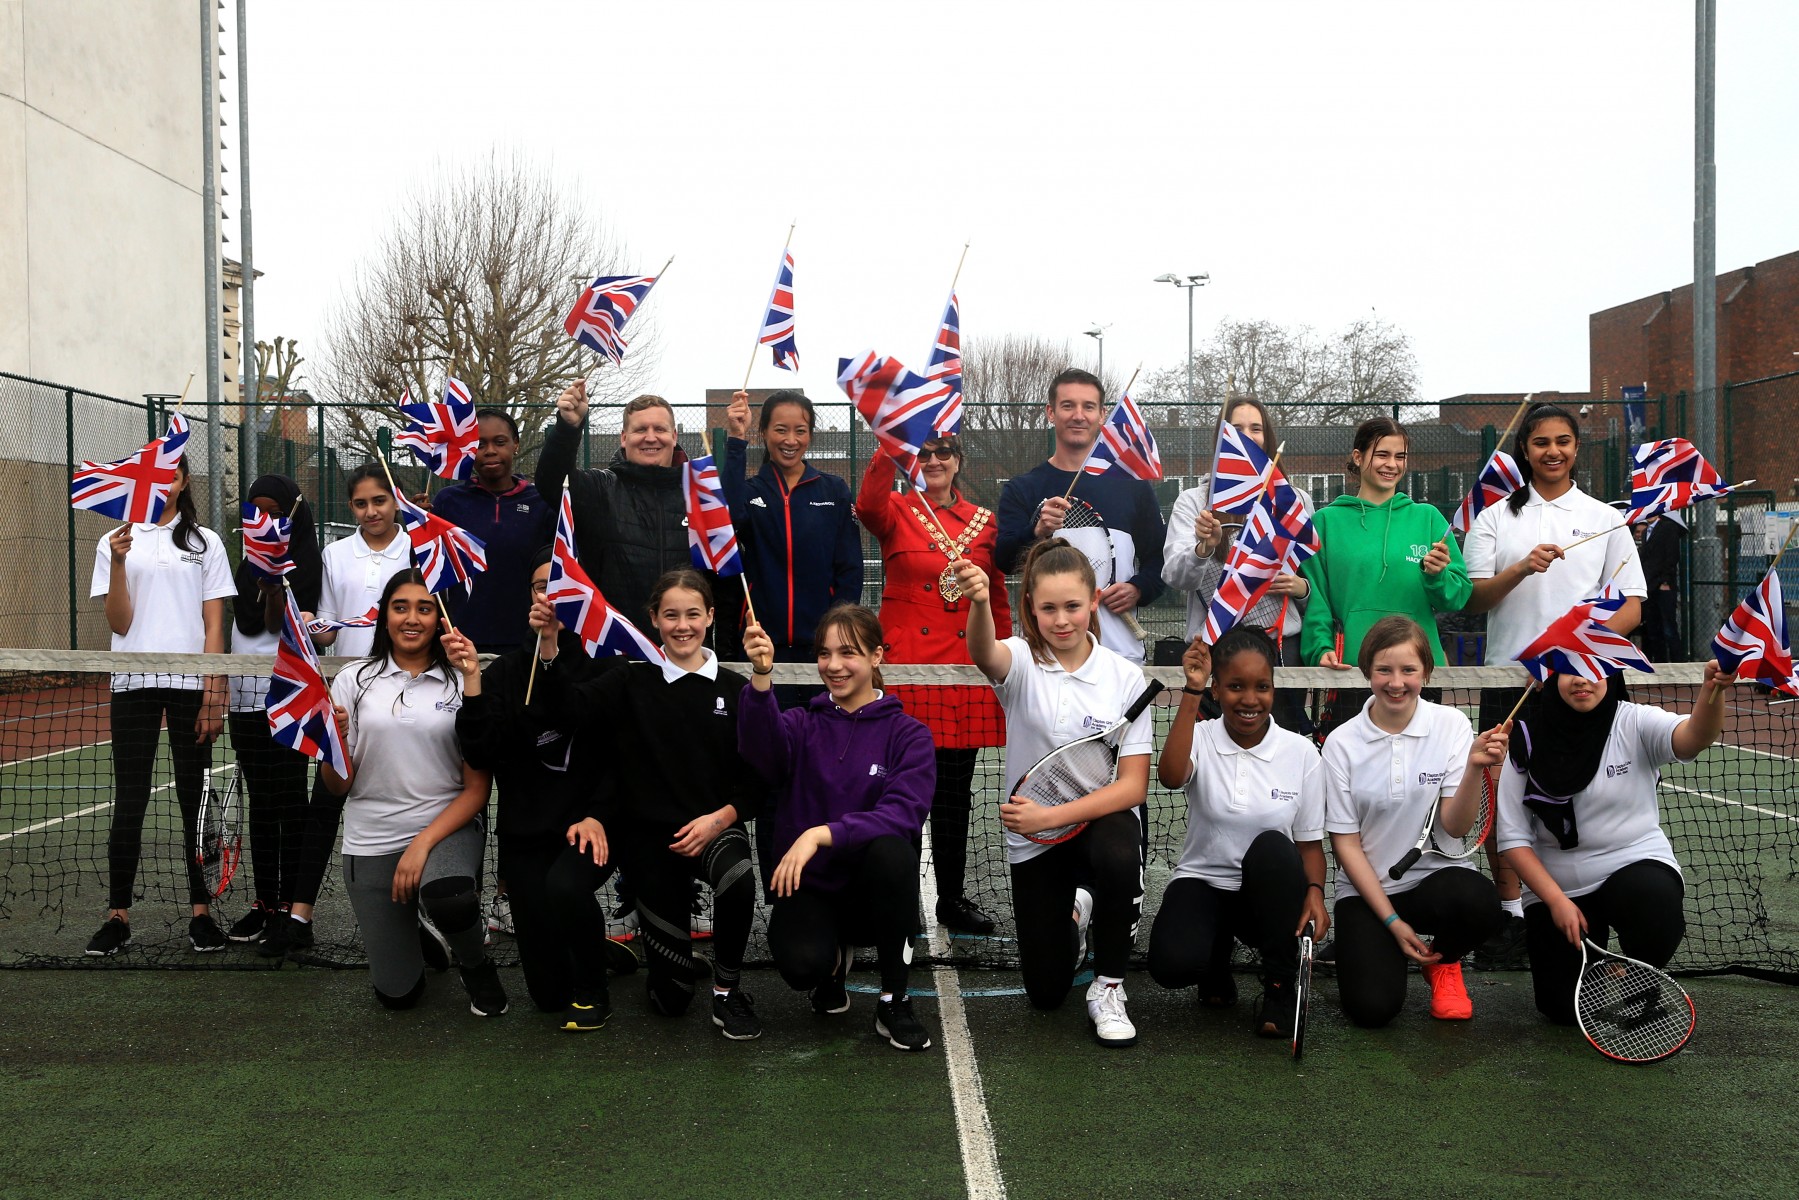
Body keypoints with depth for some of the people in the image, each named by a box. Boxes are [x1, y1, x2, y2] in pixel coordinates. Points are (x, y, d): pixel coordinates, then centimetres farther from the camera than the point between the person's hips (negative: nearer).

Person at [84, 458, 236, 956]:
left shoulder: (205, 542, 9)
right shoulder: (114, 542, 9)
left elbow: (214, 624, 5)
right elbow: (119, 625, 2)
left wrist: (213, 692, -4)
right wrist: (119, 563, -12)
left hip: (192, 684, 0)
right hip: (134, 685, 0)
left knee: (195, 800, 4)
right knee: (129, 804, 1)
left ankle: (201, 911, 11)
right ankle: (118, 916, 8)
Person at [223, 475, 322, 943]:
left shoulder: (306, 565, -5)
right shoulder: (251, 563, 17)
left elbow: (278, 624, -13)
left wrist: (273, 580, -24)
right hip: (246, 696, 7)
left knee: (289, 800, -3)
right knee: (260, 801, 9)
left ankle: (291, 903, 2)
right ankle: (264, 902, 14)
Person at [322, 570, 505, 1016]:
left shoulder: (462, 684, -1)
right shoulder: (353, 681, 3)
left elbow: (477, 789, -3)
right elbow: (339, 786, 3)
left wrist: (423, 844, -16)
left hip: (447, 829, -2)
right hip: (371, 841, 2)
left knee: (447, 898, -37)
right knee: (396, 993, 2)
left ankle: (477, 967, -2)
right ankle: (418, 936, 38)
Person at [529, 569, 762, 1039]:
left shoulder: (735, 690, 2)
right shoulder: (633, 682, 1)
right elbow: (566, 706, -14)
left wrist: (721, 817, -13)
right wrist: (549, 645, -26)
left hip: (714, 827, 0)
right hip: (648, 831, 0)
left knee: (738, 878, -38)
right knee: (670, 997, 1)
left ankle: (728, 990, -10)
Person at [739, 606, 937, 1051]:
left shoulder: (907, 734, 0)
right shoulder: (803, 725, 5)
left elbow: (904, 813, -19)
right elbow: (764, 750, -20)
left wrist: (822, 835, -32)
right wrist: (761, 678, -38)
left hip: (873, 893, 0)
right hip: (808, 886, 1)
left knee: (891, 849, -34)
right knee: (801, 963, -32)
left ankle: (895, 1002, -15)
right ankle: (833, 959, 9)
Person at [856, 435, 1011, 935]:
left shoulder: (983, 523, 12)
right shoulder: (896, 512, 2)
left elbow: (998, 599, 15)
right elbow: (868, 503, -23)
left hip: (967, 668, 3)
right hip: (907, 664, -3)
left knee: (955, 790, 11)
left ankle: (952, 898, 22)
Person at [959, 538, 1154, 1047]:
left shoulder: (1125, 676, -11)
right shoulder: (1022, 662, -12)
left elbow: (1133, 785, -15)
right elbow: (984, 653, -39)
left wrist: (1053, 815, -26)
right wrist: (979, 602, -61)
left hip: (1102, 818, -1)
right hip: (1032, 837, 1)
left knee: (1119, 854, -38)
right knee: (1046, 992, 5)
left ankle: (1108, 988, -12)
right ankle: (1072, 914, 41)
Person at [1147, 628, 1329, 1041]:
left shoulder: (1300, 752, -3)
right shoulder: (1200, 738, -6)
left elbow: (1310, 843, -1)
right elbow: (1171, 776, -30)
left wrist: (1314, 892, -21)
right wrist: (1191, 692, -31)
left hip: (1268, 894, 1)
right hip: (1202, 882, -1)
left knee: (1271, 847, -34)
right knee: (1172, 964, -31)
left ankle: (1280, 989, -13)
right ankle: (1217, 957, 11)